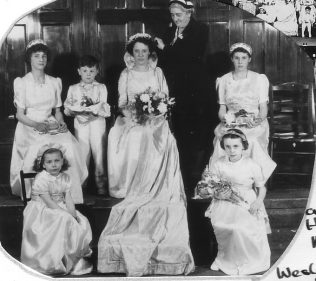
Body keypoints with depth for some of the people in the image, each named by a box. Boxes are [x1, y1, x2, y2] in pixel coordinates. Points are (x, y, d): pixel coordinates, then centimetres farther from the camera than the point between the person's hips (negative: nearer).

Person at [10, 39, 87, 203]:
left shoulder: (54, 82, 13)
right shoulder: (22, 83, 1)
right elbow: (20, 115, -2)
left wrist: (61, 123, -7)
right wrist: (37, 125, -19)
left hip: (51, 126, 3)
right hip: (29, 127, -3)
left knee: (69, 145, -28)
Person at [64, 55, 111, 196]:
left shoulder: (101, 88, 7)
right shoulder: (73, 89, 10)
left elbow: (103, 106, -4)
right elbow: (67, 108, 3)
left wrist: (89, 108, -18)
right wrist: (78, 109, -16)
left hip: (97, 122, -1)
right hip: (80, 123, 1)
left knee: (99, 151, 1)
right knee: (82, 153, 1)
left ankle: (101, 184, 7)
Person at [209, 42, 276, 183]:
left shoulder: (259, 79, 10)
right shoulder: (224, 80, 15)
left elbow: (263, 108, 7)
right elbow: (222, 108, 14)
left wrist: (258, 119, -14)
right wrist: (224, 117, -8)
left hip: (254, 125, -1)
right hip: (230, 124, 1)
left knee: (252, 143, -33)